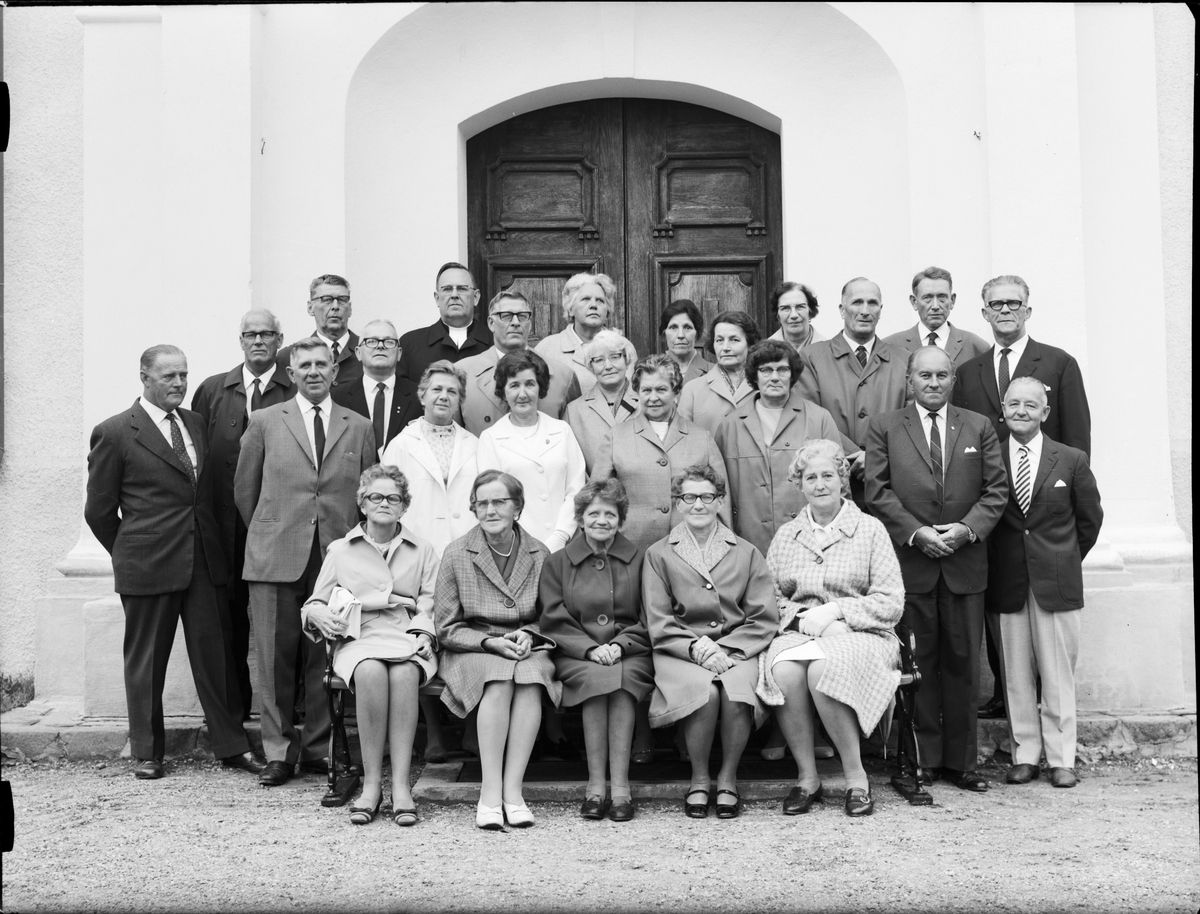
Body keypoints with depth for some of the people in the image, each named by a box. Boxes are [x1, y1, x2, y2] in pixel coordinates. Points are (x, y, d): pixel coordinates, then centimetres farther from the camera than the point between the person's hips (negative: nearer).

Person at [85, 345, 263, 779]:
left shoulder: (196, 423, 13)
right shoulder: (114, 433, -4)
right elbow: (99, 510, 0)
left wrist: (216, 547, 11)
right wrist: (130, 554, 6)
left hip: (204, 561, 4)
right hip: (148, 565, -4)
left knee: (216, 654, 6)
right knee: (145, 661, 6)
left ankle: (232, 745, 14)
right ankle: (147, 753, 19)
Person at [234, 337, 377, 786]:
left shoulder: (359, 428, 10)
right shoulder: (265, 422, 8)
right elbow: (245, 489, 13)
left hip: (337, 557, 1)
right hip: (276, 557, -1)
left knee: (326, 658, 2)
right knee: (275, 658, 1)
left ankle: (318, 748, 15)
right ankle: (278, 750, 11)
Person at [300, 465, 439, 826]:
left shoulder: (422, 551, 19)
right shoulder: (340, 551, 19)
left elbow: (429, 606, 12)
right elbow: (313, 604, 20)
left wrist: (423, 634, -8)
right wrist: (319, 615, -4)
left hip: (407, 638, 0)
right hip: (357, 639, 0)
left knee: (404, 674, -36)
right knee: (370, 672, -36)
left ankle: (400, 785, -34)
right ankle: (371, 783, -30)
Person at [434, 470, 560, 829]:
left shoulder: (539, 554, 7)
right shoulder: (457, 554, 1)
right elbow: (446, 628, 1)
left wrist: (528, 635, -8)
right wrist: (490, 642, -14)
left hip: (528, 647, 2)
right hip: (472, 651, -1)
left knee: (531, 677, -34)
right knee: (499, 680, -35)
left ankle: (512, 789, -31)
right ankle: (490, 791, -32)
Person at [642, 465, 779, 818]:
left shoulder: (746, 553, 15)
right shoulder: (659, 554, 12)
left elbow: (764, 618, 6)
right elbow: (658, 624, 3)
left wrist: (726, 650, -10)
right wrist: (696, 648, -13)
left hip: (736, 650, 1)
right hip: (681, 653, -1)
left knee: (736, 694, -31)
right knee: (704, 693, -32)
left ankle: (727, 778, -6)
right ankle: (699, 779, -7)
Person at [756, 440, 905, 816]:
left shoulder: (870, 530, 7)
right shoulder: (785, 536, 17)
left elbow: (892, 603, 0)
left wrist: (835, 610, -11)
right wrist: (797, 615, -9)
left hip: (858, 635, -2)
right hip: (797, 633, 3)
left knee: (824, 669, -35)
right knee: (784, 670, -32)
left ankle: (856, 778, -19)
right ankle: (807, 778, -17)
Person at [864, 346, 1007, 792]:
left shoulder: (979, 427, 11)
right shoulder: (884, 427, 5)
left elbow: (996, 490, 7)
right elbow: (878, 492, -2)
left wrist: (967, 528, -9)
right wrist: (916, 533, -12)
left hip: (965, 562, 2)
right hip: (909, 561, -2)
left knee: (962, 663, 6)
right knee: (917, 664, 2)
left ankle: (960, 760, 16)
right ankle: (921, 760, 10)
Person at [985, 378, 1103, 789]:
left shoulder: (1072, 460, 3)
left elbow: (1090, 519, 12)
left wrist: (1065, 560, 13)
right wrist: (995, 563, 3)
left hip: (1057, 581, 0)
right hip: (1006, 582, 0)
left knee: (1058, 673, 3)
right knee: (1016, 674, 5)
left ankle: (1061, 758, 12)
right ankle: (1024, 754, 15)